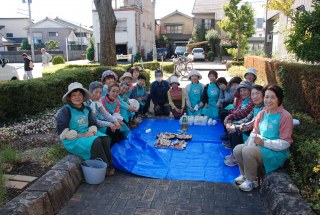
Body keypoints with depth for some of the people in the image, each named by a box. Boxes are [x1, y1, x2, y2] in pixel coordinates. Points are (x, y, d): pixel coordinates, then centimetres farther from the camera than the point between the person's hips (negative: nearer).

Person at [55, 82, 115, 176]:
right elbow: (62, 132, -14)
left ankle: (110, 165, -13)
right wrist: (79, 135, -19)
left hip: (87, 134, 6)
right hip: (73, 140, -6)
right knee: (96, 142, -31)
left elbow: (93, 124, 10)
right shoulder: (65, 110, -8)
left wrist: (91, 131, -14)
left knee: (105, 139, -21)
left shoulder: (87, 109, 11)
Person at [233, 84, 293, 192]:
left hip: (277, 152, -6)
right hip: (260, 146, 7)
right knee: (237, 149, -11)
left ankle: (251, 181, -5)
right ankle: (244, 175, 12)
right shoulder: (262, 113, 4)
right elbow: (255, 132, 7)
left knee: (247, 151, -28)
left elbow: (285, 143, -17)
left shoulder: (285, 116, -15)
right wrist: (250, 144, -13)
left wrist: (264, 143, -25)